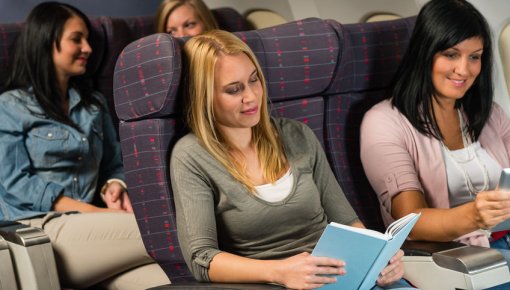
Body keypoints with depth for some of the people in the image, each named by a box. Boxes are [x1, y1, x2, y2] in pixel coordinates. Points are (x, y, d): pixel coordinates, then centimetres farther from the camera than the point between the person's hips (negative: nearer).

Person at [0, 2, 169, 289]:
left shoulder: (95, 104, 22)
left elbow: (113, 165, 24)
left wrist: (114, 188, -3)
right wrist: (98, 212, -13)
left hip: (86, 225, 5)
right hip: (38, 230, -5)